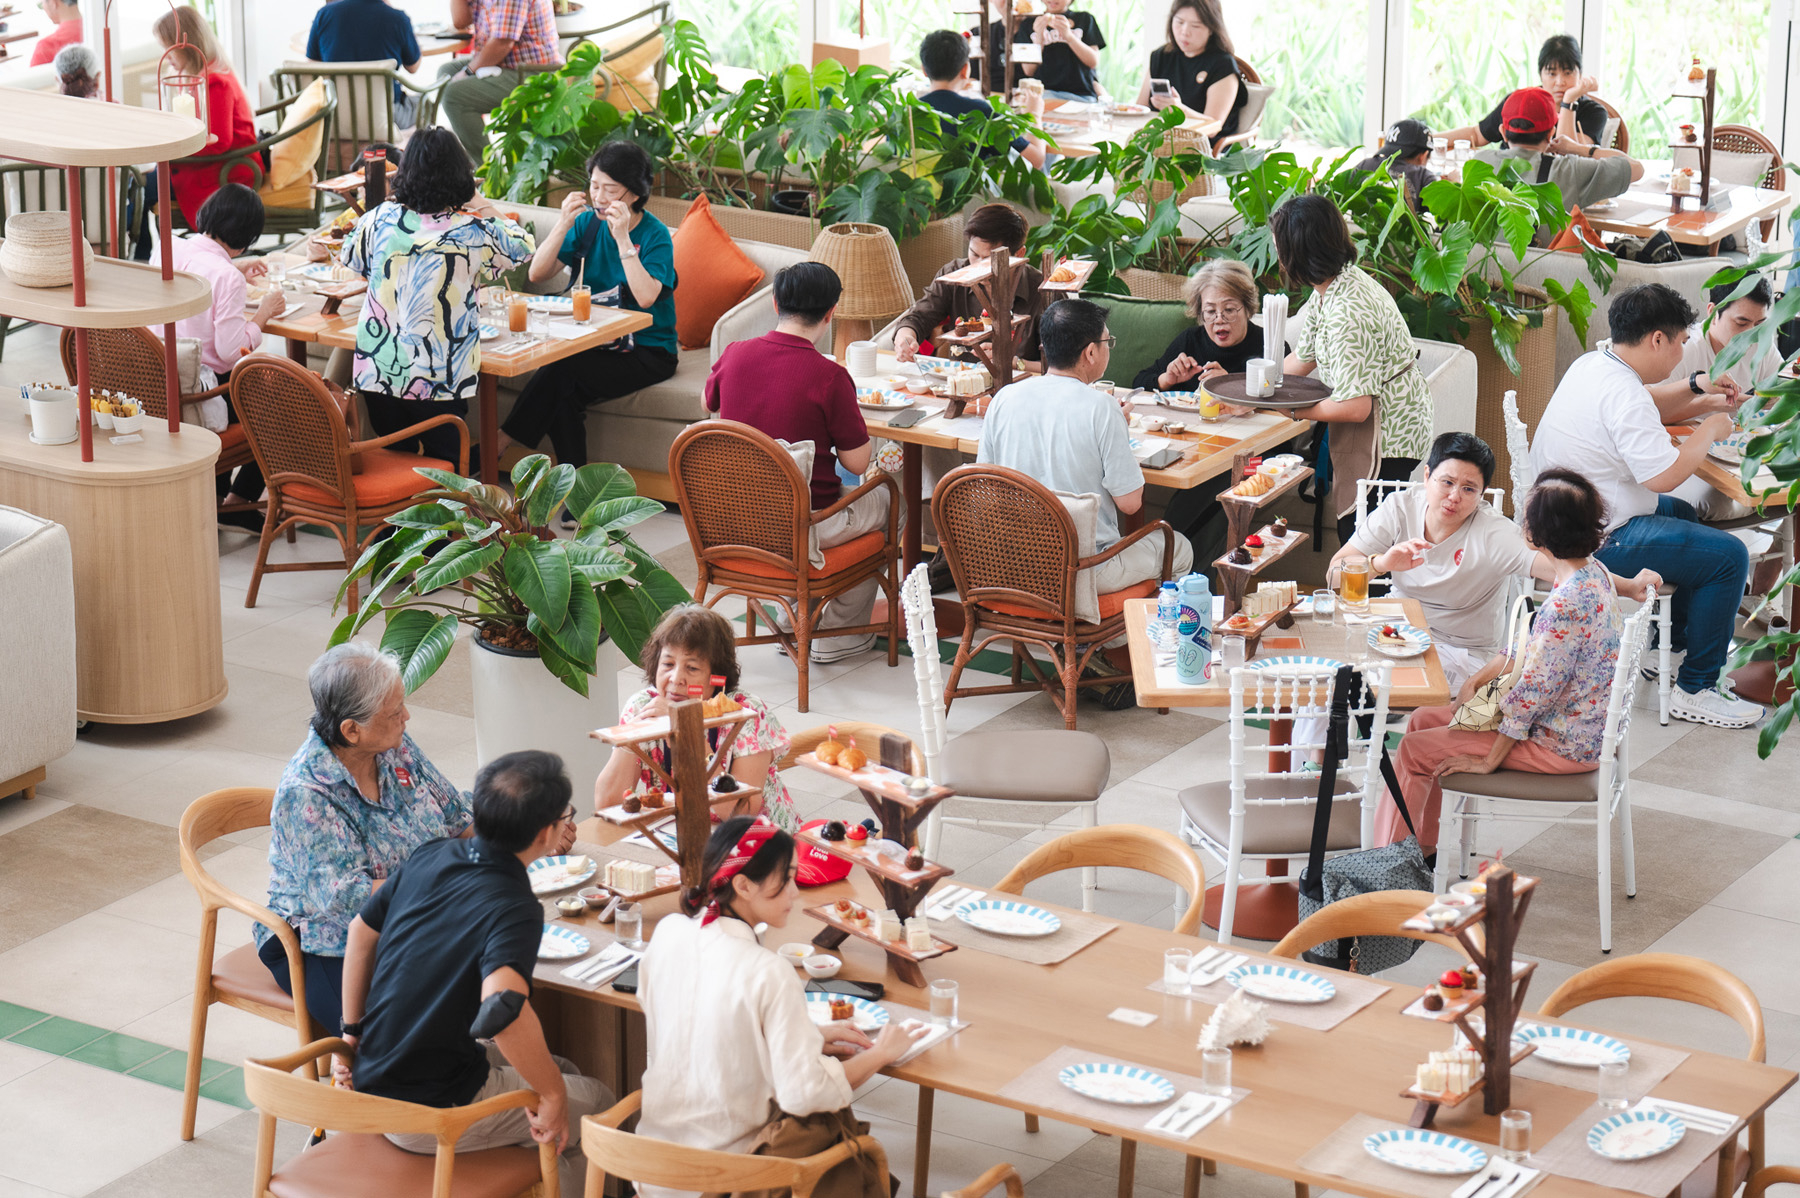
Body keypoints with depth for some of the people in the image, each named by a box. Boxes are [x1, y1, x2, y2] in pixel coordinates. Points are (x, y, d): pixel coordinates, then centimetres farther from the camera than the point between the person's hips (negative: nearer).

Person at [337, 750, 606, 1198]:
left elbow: (361, 933, 13)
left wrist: (353, 1032, 24)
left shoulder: (428, 858, 0)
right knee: (596, 1103, 12)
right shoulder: (513, 910, -23)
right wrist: (552, 1096, -27)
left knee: (560, 1072, 24)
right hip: (430, 1118, -7)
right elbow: (502, 1006, -41)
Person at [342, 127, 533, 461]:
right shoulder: (473, 232, -11)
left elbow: (351, 256, 17)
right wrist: (485, 207, 21)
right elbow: (523, 246, 9)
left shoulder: (381, 218, -4)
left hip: (377, 372, 3)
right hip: (441, 380, -3)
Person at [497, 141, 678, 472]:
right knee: (563, 394, -29)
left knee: (561, 372, -29)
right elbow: (537, 274, -2)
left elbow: (645, 297, -25)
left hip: (649, 352, -5)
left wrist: (623, 238, -28)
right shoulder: (587, 222, 5)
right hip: (597, 340, 5)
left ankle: (497, 447, -20)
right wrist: (563, 224, -15)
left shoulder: (655, 236, -9)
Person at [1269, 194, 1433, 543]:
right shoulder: (1342, 281, 4)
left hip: (1386, 432, -10)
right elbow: (1303, 358, 16)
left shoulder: (1346, 314, -28)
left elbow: (1355, 407, -28)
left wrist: (1292, 409, -15)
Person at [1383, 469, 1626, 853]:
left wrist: (1488, 761, -16)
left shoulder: (1568, 604, -30)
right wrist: (1476, 681, 6)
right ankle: (1423, 849, 24)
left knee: (1416, 750, -5)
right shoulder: (1592, 572, 2)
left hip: (1563, 747, -10)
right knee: (1424, 720, 15)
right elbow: (1529, 647, 14)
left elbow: (1535, 690, -25)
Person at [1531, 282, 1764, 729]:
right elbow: (1663, 475, -28)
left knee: (1682, 514, 34)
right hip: (1596, 541, -11)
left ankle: (1671, 648, 41)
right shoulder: (1622, 394, -25)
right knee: (1728, 556, -11)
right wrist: (1709, 431, -13)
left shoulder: (1590, 365, 6)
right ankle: (1696, 689, -4)